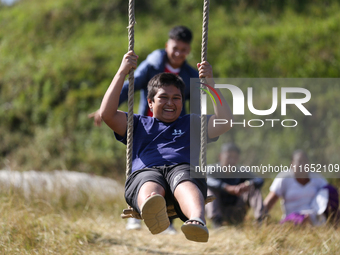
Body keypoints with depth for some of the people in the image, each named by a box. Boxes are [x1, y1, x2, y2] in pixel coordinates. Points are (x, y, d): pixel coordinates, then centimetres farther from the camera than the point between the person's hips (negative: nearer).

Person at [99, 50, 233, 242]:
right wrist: (122, 72, 17)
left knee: (184, 182, -41)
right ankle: (153, 213, -79)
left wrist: (210, 83, 14)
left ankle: (197, 222, -74)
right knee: (151, 186, -42)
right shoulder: (138, 124, 36)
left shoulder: (192, 123, 37)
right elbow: (107, 114, 19)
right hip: (145, 171, 0)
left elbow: (226, 122, 21)